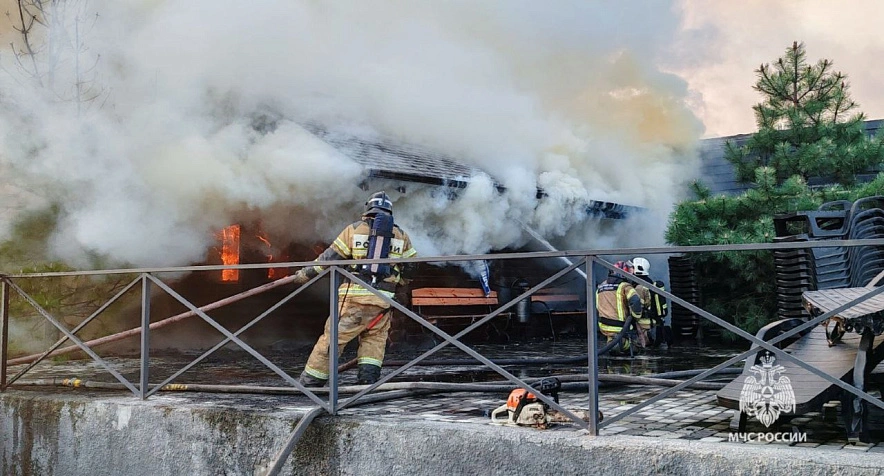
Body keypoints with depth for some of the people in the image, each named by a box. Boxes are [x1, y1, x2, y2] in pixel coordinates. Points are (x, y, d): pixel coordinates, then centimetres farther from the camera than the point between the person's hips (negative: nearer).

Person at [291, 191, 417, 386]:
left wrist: (305, 274, 16)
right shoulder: (401, 236, 11)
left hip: (355, 296, -1)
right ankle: (368, 377, 1)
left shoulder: (355, 229, 6)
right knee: (375, 338, 17)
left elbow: (329, 256, 7)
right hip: (383, 299, 1)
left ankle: (310, 381, 6)